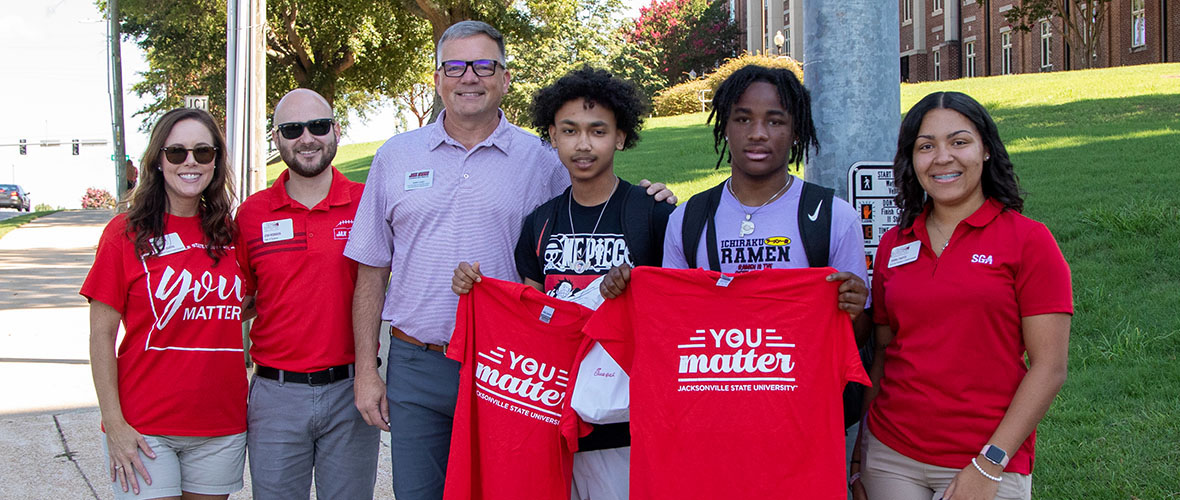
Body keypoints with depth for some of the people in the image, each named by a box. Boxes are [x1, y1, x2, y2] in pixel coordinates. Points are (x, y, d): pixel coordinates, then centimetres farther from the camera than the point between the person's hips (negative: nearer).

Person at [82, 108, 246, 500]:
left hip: (222, 423, 4)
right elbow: (102, 335, -5)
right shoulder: (126, 232, -5)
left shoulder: (229, 232, 6)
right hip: (145, 429, -4)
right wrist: (113, 423, -11)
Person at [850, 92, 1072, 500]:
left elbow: (1049, 367, -8)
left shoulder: (1028, 240, -5)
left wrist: (990, 465, -13)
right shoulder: (894, 245, 7)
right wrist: (859, 455, 6)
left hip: (989, 466, -3)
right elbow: (882, 352, 11)